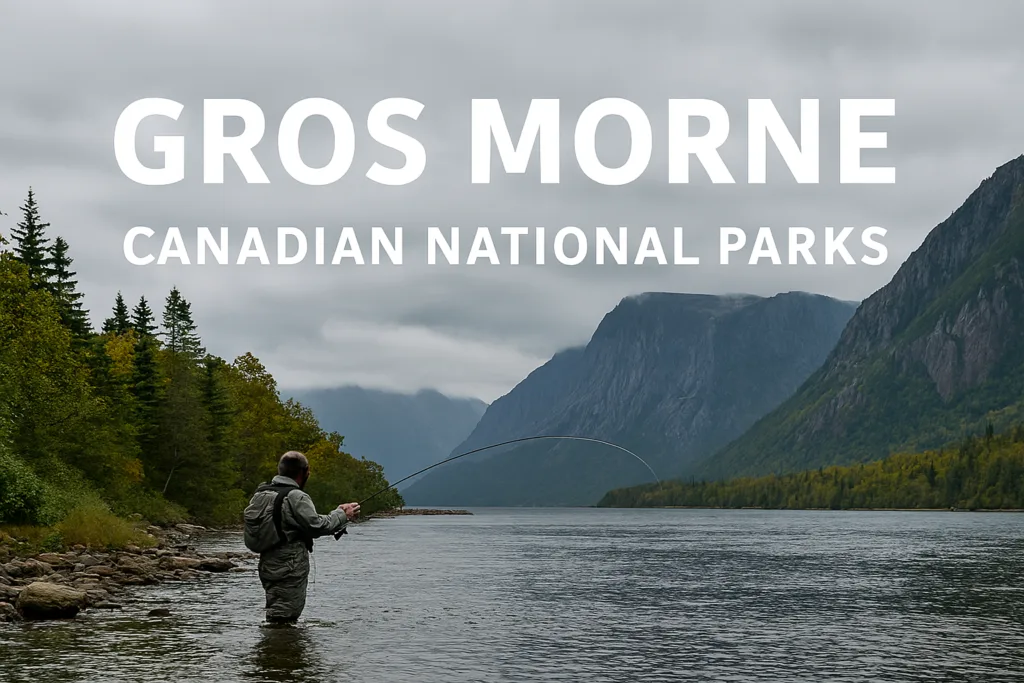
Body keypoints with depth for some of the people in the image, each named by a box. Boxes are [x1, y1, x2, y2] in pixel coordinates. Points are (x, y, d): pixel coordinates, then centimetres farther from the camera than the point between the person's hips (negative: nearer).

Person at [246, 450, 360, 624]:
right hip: (289, 571, -8)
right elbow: (317, 525, -17)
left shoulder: (260, 494, 10)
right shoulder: (296, 497, -17)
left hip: (267, 569, 9)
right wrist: (342, 515, -2)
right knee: (283, 620, -4)